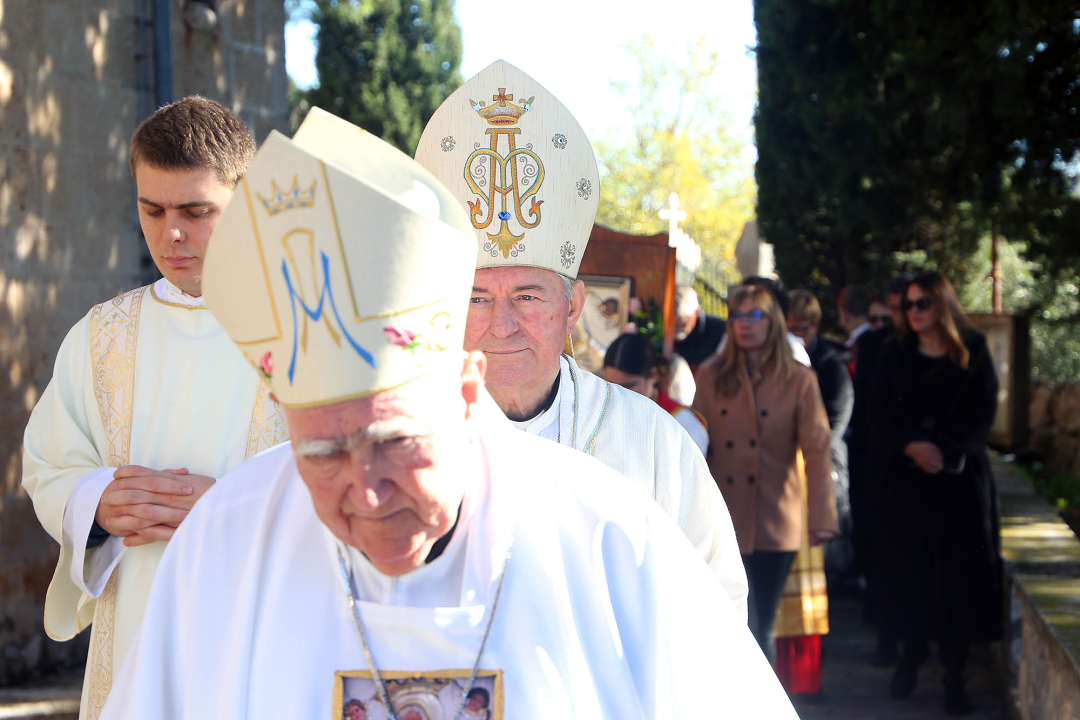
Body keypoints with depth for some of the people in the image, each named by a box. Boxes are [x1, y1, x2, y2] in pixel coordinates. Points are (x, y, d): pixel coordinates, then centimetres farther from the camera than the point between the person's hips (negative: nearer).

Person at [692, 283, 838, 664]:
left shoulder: (798, 380, 2)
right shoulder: (711, 376, 7)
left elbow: (816, 451, -4)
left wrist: (822, 516, -14)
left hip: (775, 524, 0)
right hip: (724, 522, 0)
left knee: (762, 629, 5)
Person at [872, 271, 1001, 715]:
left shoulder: (972, 354, 3)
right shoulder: (895, 355, 7)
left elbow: (982, 415, -3)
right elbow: (881, 414, -1)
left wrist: (945, 451, -16)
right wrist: (911, 446, -18)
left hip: (960, 476, -1)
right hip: (906, 477, 1)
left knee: (959, 571, -2)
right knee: (908, 567, 0)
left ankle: (954, 677, 2)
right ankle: (911, 654, 17)